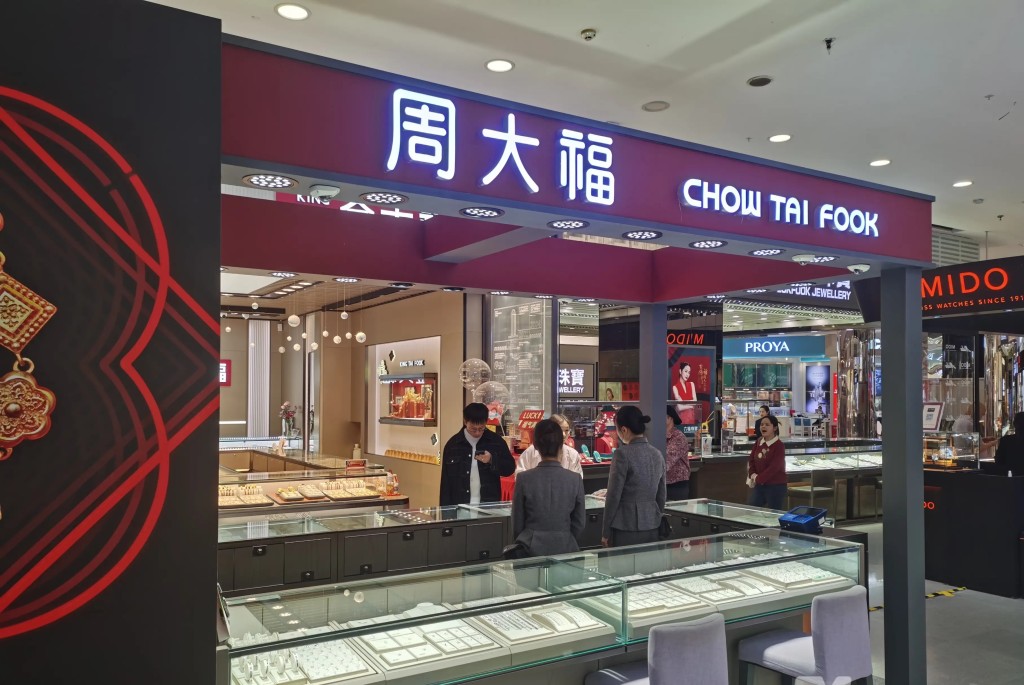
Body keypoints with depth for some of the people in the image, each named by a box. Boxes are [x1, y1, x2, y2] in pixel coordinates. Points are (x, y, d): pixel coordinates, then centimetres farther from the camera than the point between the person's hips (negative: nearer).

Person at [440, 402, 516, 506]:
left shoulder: (495, 441, -1)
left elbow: (510, 468, 1)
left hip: (490, 506, 0)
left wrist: (492, 460, -17)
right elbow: (446, 481, 2)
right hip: (460, 506, 0)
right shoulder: (453, 444, -1)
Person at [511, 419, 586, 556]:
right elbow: (580, 522, 2)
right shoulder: (575, 479, -6)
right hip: (565, 548, 1)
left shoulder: (524, 479, -9)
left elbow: (517, 523, -1)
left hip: (532, 549, -1)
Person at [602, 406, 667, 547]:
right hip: (651, 528, 6)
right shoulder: (657, 454, 6)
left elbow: (614, 495, -11)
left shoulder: (623, 453, -14)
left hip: (626, 528, -6)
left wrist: (605, 532, -4)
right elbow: (661, 496, 13)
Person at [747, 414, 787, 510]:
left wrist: (758, 478, -20)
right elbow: (751, 460, 8)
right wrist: (752, 474, -10)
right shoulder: (758, 442, 7)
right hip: (759, 485, 7)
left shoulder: (779, 445, -14)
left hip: (776, 486, -7)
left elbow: (774, 467, -21)